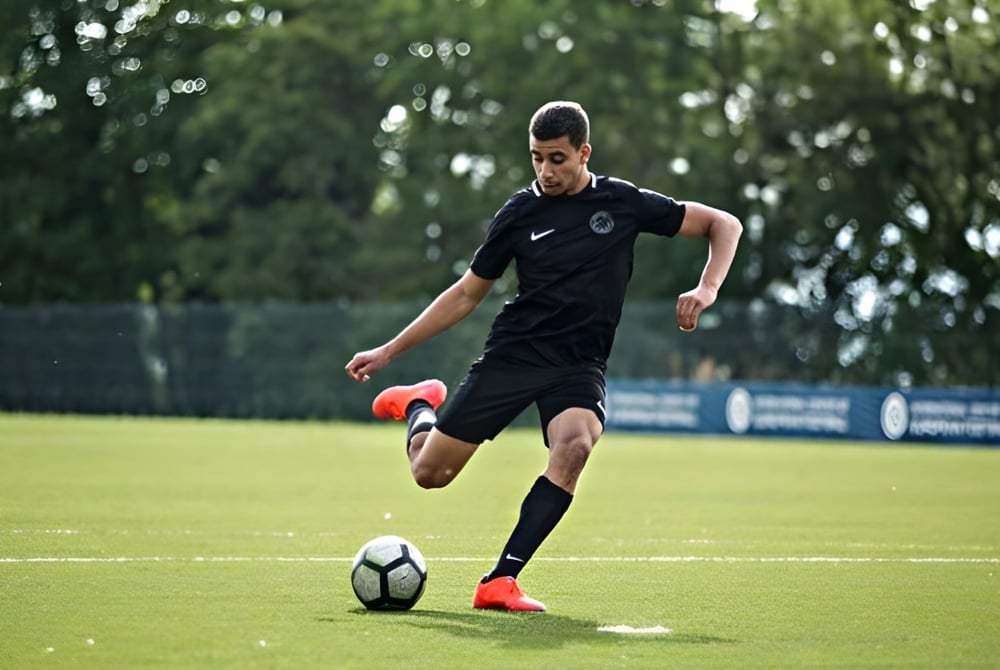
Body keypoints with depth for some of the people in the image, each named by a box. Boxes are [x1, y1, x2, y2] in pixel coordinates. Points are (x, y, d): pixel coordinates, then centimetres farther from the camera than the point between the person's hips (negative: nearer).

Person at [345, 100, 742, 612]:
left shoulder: (623, 203, -2)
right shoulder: (520, 213, 0)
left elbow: (724, 224, 5)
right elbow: (466, 295, 9)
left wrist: (706, 289, -13)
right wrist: (388, 351, 6)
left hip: (579, 366, -1)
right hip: (511, 354, 1)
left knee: (575, 444, -34)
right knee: (429, 471, -1)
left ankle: (500, 582, -30)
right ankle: (420, 404, 37)